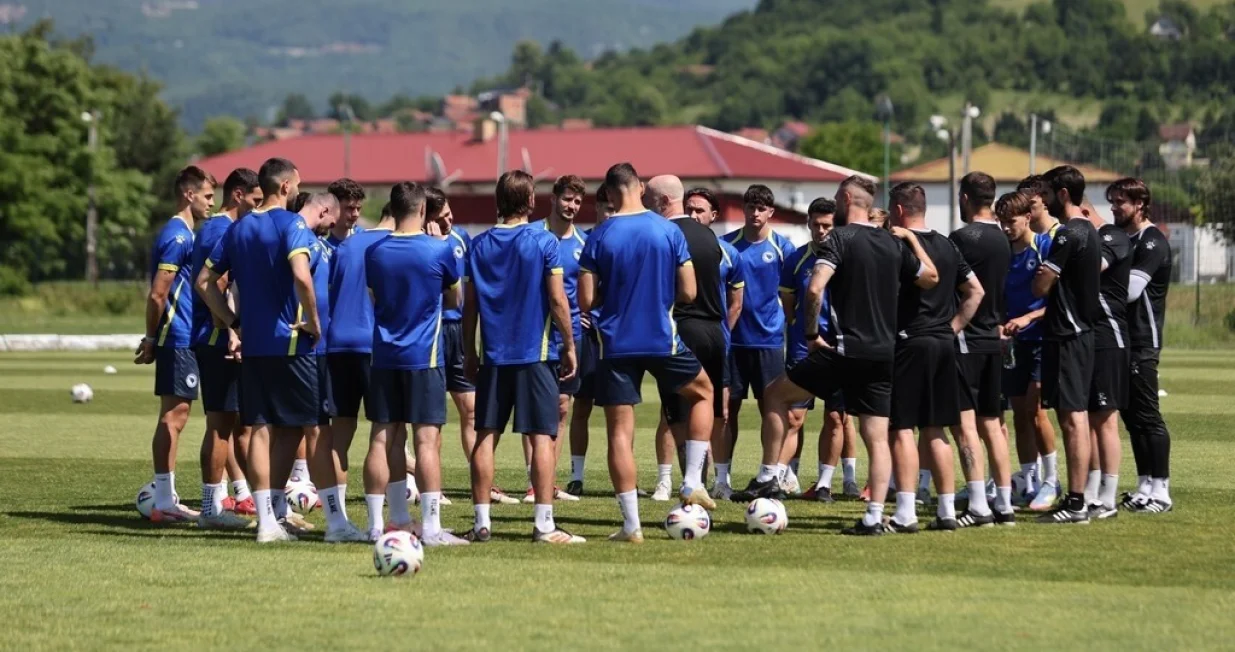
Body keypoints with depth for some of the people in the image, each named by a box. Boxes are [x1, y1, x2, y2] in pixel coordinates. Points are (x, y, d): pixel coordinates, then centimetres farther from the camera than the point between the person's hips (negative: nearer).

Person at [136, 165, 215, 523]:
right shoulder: (177, 236, -14)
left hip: (182, 341, 10)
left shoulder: (183, 234, 17)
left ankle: (165, 500, 14)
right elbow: (157, 295, -17)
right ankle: (163, 501, -7)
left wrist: (152, 340, 20)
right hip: (178, 341, -10)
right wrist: (152, 339, -11)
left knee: (175, 417, 11)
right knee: (173, 416, -8)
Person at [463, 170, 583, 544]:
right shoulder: (544, 242, -6)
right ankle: (544, 525, -5)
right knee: (542, 438, -2)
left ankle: (482, 523, 6)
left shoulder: (479, 246, 4)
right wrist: (569, 346, 2)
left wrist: (469, 351, 15)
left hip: (493, 355, 3)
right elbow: (557, 300, -7)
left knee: (486, 436, 7)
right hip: (536, 352, -3)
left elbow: (469, 304, 6)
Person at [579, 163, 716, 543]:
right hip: (662, 338, 0)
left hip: (615, 344, 0)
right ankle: (693, 482, 17)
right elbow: (688, 293, -2)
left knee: (620, 432, 4)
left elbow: (586, 301, -5)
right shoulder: (669, 231, -4)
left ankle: (631, 525, 0)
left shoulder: (599, 237, -6)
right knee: (702, 393, 27)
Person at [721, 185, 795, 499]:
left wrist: (789, 325, -1)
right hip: (732, 337, 1)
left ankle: (768, 477, 8)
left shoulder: (781, 247, 1)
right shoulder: (726, 244, 3)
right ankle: (722, 480, 6)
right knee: (727, 408, 2)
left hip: (768, 338, -1)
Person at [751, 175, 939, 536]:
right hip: (883, 353, 5)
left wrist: (811, 333, -7)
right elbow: (930, 278, 23)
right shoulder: (894, 243, 10)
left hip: (845, 351, -5)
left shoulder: (840, 239, -7)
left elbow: (814, 289, -20)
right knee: (877, 437, 5)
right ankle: (874, 516, -2)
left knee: (775, 395, 10)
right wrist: (913, 239, 31)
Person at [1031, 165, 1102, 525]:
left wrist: (1041, 273, 5)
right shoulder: (1091, 232, 15)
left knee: (1072, 417, -9)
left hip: (1067, 336, -10)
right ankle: (1076, 498, 16)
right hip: (1082, 330, 10)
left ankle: (1076, 504, -10)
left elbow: (1041, 288, -18)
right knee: (1076, 417, 12)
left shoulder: (1068, 235, -16)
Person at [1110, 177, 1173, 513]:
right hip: (1121, 338, 9)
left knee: (1147, 416, -7)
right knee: (1131, 416, 11)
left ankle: (1161, 491, -5)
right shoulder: (1121, 238, 16)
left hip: (1142, 342, -9)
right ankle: (1145, 486, 16)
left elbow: (1130, 289, -21)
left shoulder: (1152, 242, -12)